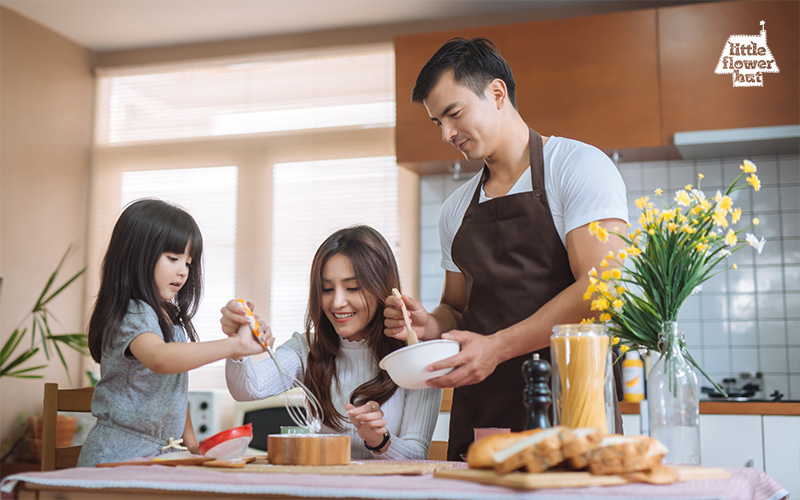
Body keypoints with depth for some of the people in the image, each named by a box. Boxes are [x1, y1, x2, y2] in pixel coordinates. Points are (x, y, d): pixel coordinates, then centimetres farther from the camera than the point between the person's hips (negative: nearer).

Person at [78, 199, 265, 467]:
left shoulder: (170, 317, 15)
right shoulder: (132, 315, -14)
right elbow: (159, 358, -36)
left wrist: (191, 441, 19)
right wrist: (234, 345, -42)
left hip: (159, 455, 8)